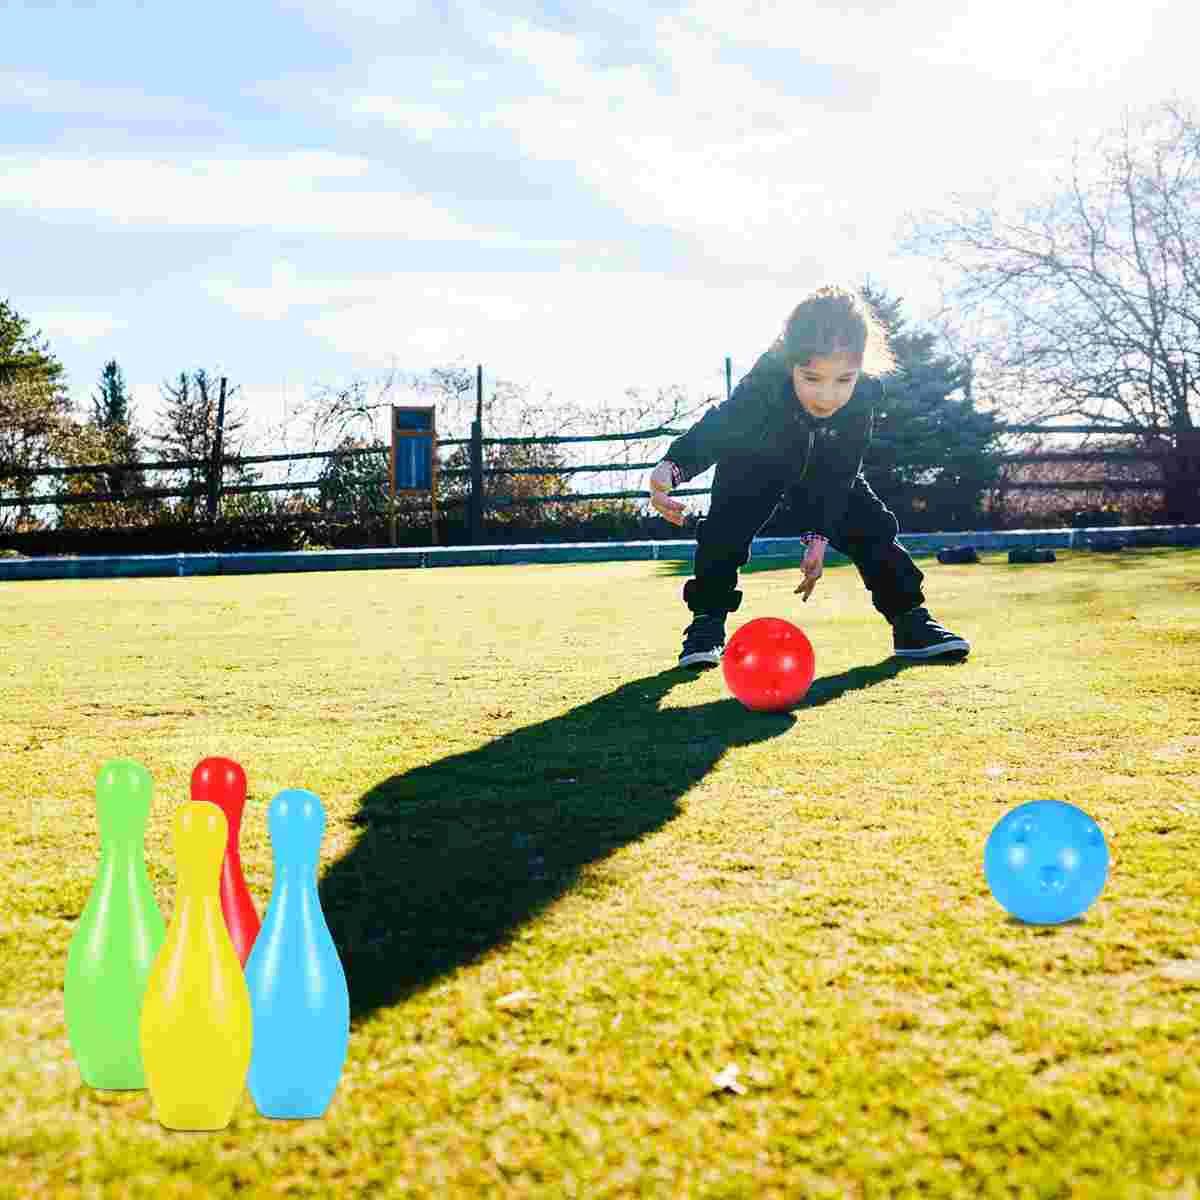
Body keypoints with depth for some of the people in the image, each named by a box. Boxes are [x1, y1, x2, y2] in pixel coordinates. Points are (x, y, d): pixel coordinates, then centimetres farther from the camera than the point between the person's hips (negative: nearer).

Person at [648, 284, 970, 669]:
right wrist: (672, 467, -57)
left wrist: (819, 536, -25)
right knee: (724, 530, -21)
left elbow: (839, 473, -22)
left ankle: (910, 620, 5)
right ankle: (706, 624, -7)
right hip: (755, 466, -2)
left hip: (826, 472, 3)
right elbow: (716, 429, -36)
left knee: (872, 526, -6)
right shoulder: (764, 385, -43)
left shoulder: (866, 393, -32)